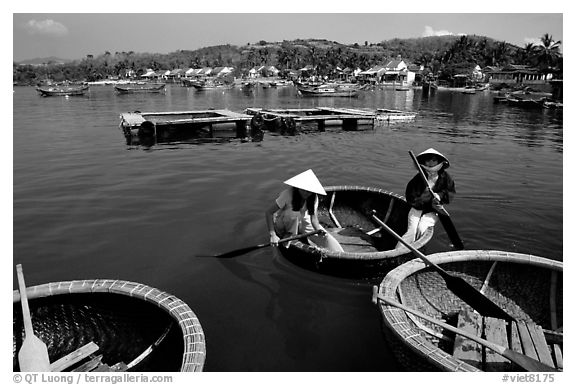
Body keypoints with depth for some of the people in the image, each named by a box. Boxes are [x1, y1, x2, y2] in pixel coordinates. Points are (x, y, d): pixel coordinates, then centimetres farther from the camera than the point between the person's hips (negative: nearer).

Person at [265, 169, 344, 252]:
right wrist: (272, 235, -36)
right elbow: (269, 212, -27)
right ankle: (288, 237, -16)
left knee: (325, 237, -17)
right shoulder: (288, 194, -27)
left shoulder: (313, 198, -13)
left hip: (303, 222, 4)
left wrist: (318, 229, -38)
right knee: (293, 213, -36)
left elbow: (314, 218, -15)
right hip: (282, 225, -3)